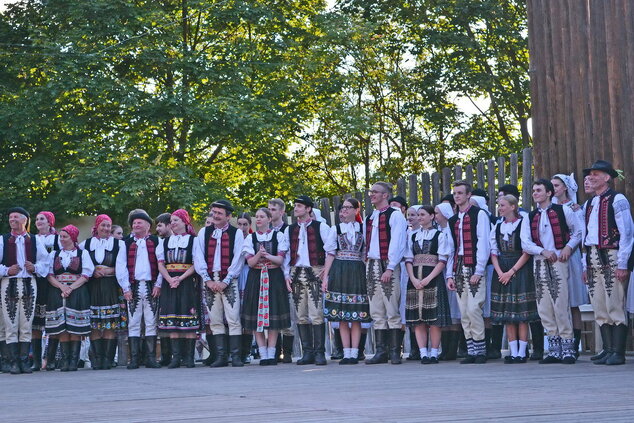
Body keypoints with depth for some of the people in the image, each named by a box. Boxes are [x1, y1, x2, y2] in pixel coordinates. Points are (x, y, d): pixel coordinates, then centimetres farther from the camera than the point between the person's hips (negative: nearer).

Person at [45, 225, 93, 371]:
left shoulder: (83, 253, 7)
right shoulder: (54, 254, 15)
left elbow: (86, 275, -1)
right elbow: (49, 275, 6)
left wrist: (71, 288, -11)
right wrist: (62, 287, -11)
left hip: (77, 292, -2)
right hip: (58, 293, 2)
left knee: (75, 328, -8)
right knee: (61, 328, -4)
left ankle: (74, 361, -6)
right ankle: (65, 360, -3)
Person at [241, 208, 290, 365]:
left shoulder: (279, 236, 4)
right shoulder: (250, 238, 8)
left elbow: (280, 260, -3)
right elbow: (250, 262, -1)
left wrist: (267, 256, -21)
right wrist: (259, 254, -20)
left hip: (274, 278, -1)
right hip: (256, 279, 1)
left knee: (274, 315, -3)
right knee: (256, 316, -3)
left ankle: (271, 354, 3)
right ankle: (263, 355, 2)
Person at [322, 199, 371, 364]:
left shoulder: (363, 229, 8)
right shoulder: (336, 229, 10)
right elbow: (330, 254, 7)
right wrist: (325, 277, -1)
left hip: (357, 273, -1)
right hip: (339, 273, 1)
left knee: (356, 316, -3)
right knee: (342, 317, 0)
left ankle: (354, 353, 0)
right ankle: (346, 353, 3)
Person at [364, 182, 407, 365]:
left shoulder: (395, 215, -4)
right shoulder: (369, 218, 18)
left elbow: (396, 243, -11)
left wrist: (390, 268, -18)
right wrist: (367, 265, 10)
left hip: (388, 265, -7)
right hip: (371, 266, 7)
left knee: (392, 310, -6)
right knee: (376, 312, 6)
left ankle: (395, 352, -4)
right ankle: (381, 351, 9)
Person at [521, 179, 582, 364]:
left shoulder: (563, 211, 4)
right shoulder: (529, 217, 13)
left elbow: (578, 232, 9)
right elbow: (525, 244, 6)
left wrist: (568, 247, -7)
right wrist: (543, 251, -9)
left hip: (558, 261, -4)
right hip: (539, 263, 4)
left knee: (561, 304, -10)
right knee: (544, 307, 1)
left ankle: (567, 348, -5)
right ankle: (554, 350, 7)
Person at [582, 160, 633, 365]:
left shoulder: (617, 200, -3)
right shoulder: (588, 204, 19)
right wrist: (586, 265, 13)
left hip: (611, 258, -7)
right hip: (593, 260, 7)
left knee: (615, 306, -7)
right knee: (599, 309, 6)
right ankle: (608, 349, 11)